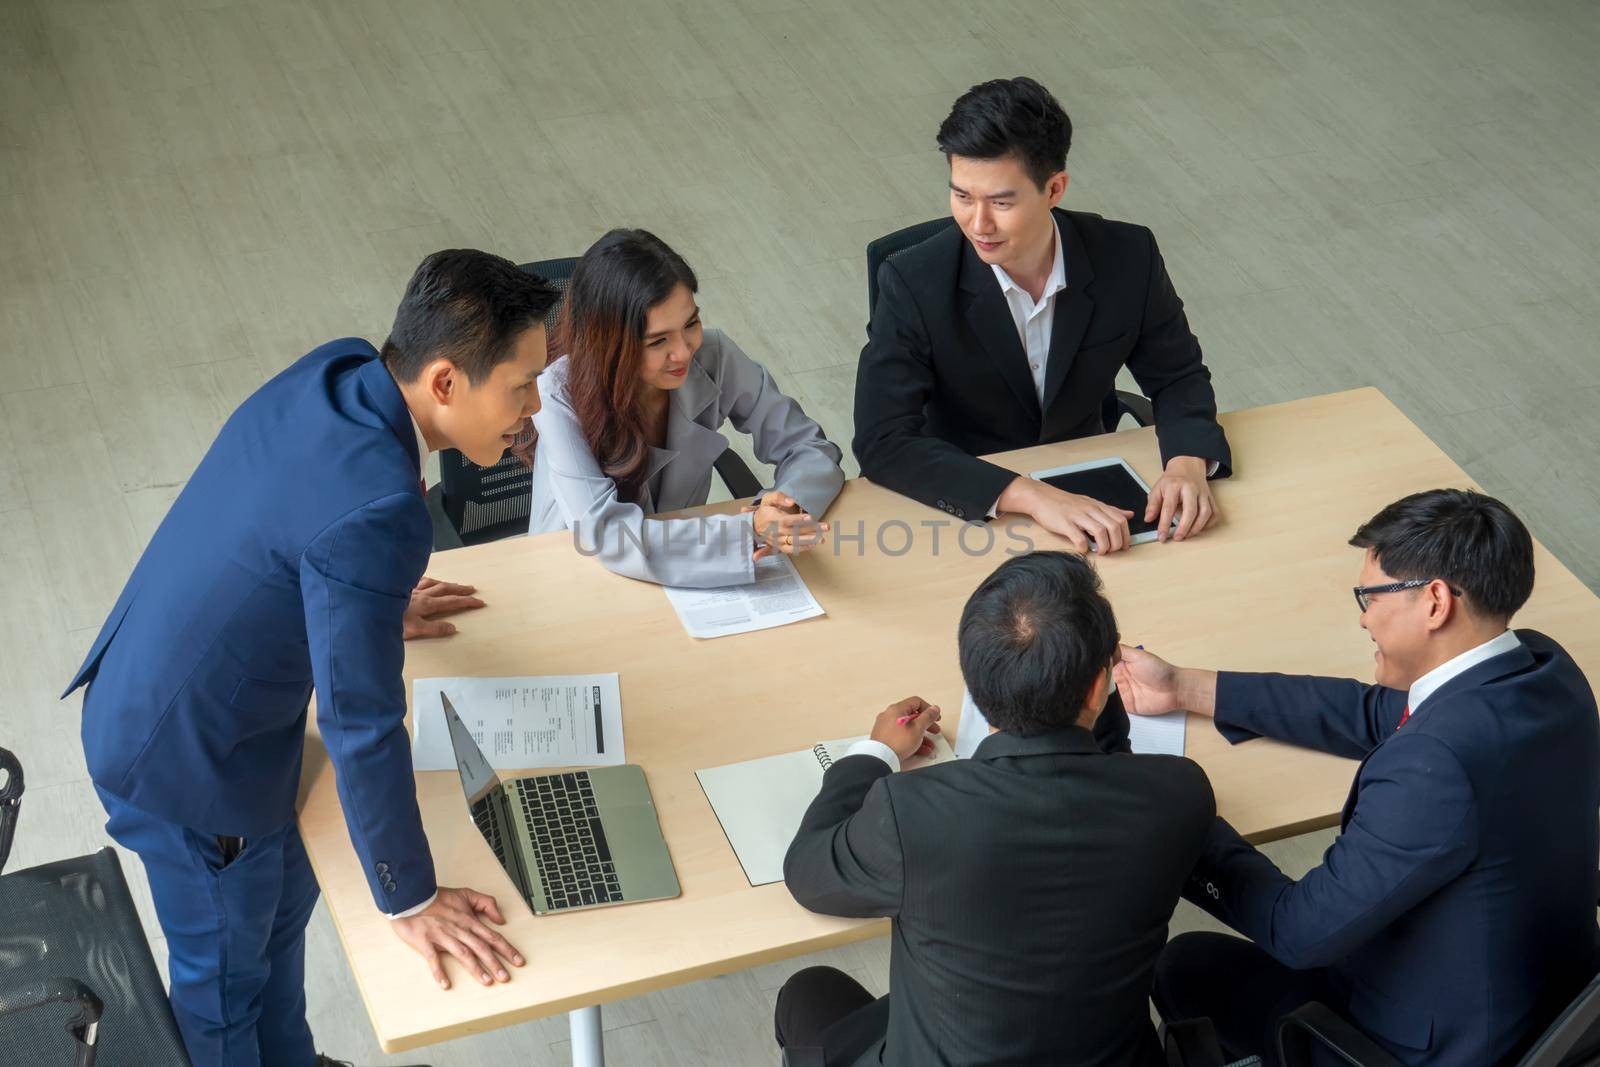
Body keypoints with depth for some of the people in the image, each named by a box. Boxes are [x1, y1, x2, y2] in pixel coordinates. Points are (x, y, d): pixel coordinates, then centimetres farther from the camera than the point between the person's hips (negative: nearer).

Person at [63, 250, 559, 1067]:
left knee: (283, 901, 31)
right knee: (227, 973, 18)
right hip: (189, 762, -9)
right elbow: (361, 728, -30)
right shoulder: (375, 514, -37)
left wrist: (373, 604, 29)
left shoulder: (337, 370, -10)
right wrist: (411, 903, -17)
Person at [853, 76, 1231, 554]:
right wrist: (1029, 496, -35)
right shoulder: (914, 284, -18)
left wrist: (1188, 462, -19)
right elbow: (882, 443, -25)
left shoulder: (1128, 255, -11)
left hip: (1091, 492, 3)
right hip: (969, 509, -3)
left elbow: (1178, 377, 4)